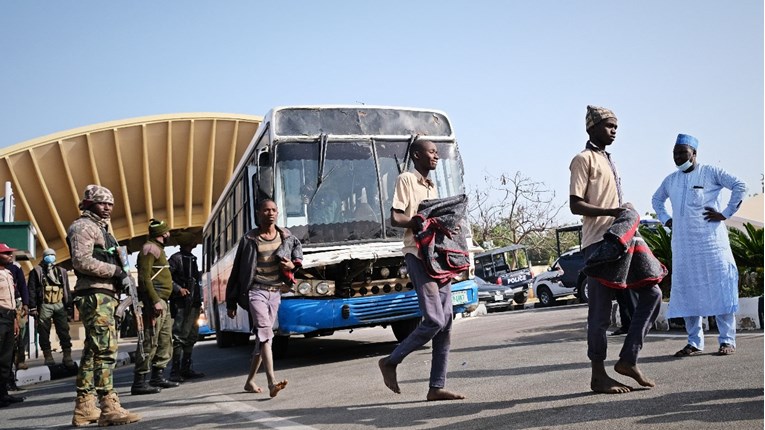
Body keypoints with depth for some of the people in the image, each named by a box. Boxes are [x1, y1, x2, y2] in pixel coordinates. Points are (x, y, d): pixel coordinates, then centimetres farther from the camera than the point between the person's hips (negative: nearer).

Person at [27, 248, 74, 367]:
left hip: (60, 305, 2)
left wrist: (69, 305, 9)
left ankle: (67, 356, 0)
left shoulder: (61, 271, 16)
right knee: (44, 332, 1)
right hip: (44, 305, -2)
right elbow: (31, 290, -1)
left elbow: (67, 290, 17)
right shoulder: (37, 271, 5)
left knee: (64, 331, -1)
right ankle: (48, 356, 6)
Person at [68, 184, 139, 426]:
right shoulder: (84, 226, -5)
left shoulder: (101, 228, 26)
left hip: (104, 295, 11)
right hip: (94, 295, -10)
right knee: (105, 349, -14)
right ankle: (109, 407, -16)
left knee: (93, 351, 10)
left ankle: (84, 407, 15)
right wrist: (116, 271, -15)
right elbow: (81, 261, -18)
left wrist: (119, 279, 12)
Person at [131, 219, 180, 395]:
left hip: (162, 302, 11)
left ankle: (158, 377, 19)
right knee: (150, 341, -12)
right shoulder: (149, 248, -8)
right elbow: (144, 277, -19)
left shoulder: (158, 249, 22)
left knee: (165, 340, 13)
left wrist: (162, 300, 18)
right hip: (154, 301, -11)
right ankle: (139, 382, -11)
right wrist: (155, 300, -25)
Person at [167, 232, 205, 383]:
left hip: (194, 303, 9)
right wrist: (178, 289, -22)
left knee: (192, 336, 12)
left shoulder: (192, 259, 20)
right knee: (180, 336, -11)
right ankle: (175, 371, -9)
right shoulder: (176, 258, -5)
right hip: (182, 303, -9)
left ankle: (186, 369, 20)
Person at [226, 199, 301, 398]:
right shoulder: (249, 239, -2)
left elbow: (297, 246, 32)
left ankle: (250, 381, 25)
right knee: (265, 332, -22)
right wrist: (231, 302, 2)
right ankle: (272, 383, -31)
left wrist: (294, 263, 8)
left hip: (275, 293, 5)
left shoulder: (286, 236, 8)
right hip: (255, 292, -5)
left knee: (263, 336, 11)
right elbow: (237, 271, 2)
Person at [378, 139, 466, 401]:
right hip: (418, 256, -8)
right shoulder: (406, 179, -3)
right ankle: (391, 362, 5)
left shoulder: (432, 187, 22)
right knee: (434, 321, -14)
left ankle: (437, 387, 7)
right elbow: (396, 219, -12)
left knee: (445, 323, 3)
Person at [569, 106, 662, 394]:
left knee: (651, 293, 5)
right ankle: (599, 375, 5)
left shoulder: (608, 161, 22)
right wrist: (611, 212, -23)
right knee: (601, 312, -4)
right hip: (598, 244, -9)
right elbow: (576, 205, -14)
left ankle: (628, 360, 8)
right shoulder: (584, 159, -5)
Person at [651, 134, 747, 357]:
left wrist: (725, 213, -10)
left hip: (711, 240, -5)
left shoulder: (710, 173, -2)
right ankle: (694, 342, 12)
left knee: (719, 288, -4)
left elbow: (740, 185, -7)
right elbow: (656, 200, 31)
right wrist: (666, 219, 16)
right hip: (682, 244, 5)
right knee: (687, 291, 5)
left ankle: (727, 340, 2)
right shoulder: (670, 180, 14)